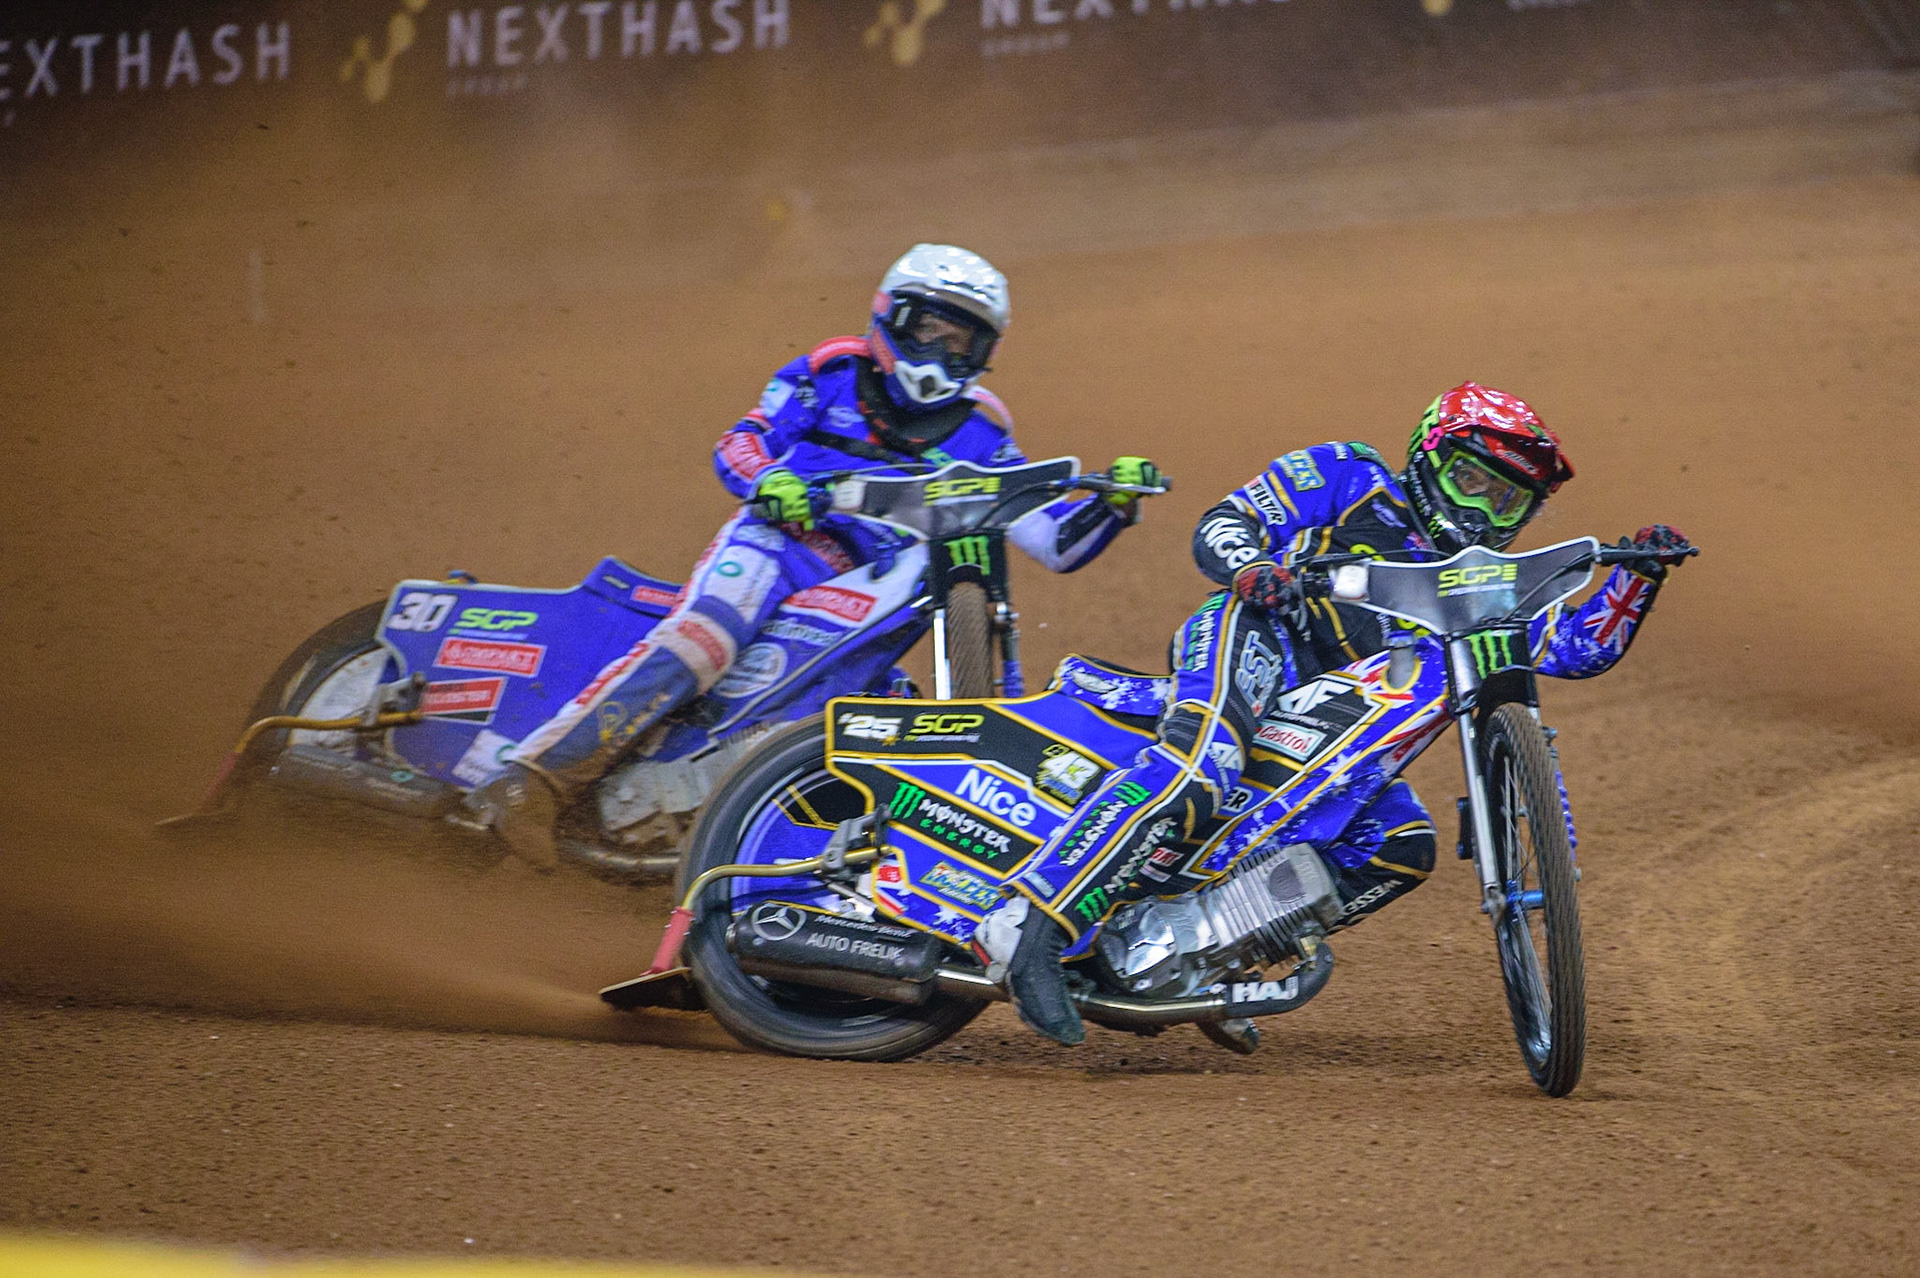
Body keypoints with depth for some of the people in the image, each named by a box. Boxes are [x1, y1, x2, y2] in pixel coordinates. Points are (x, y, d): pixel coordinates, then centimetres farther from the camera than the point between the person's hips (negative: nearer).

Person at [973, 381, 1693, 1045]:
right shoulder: (1350, 479, 13)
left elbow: (1578, 647, 21)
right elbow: (1223, 522, 6)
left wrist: (1640, 575, 7)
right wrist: (1249, 563, -17)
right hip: (1253, 638, -7)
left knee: (1405, 846, -12)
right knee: (1195, 771, -36)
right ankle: (1026, 927, -47)